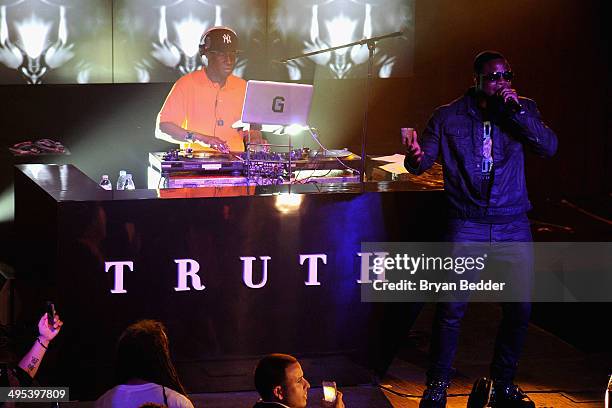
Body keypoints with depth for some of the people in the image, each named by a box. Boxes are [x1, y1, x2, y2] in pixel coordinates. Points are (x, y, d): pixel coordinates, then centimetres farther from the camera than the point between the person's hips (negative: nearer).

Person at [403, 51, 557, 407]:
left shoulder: (523, 109, 7)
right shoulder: (448, 117, 3)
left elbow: (549, 147, -6)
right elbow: (423, 162, 0)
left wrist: (517, 110, -16)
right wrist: (415, 157, -25)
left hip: (514, 224, 2)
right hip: (467, 224, -2)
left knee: (520, 308, 3)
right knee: (452, 307, -9)